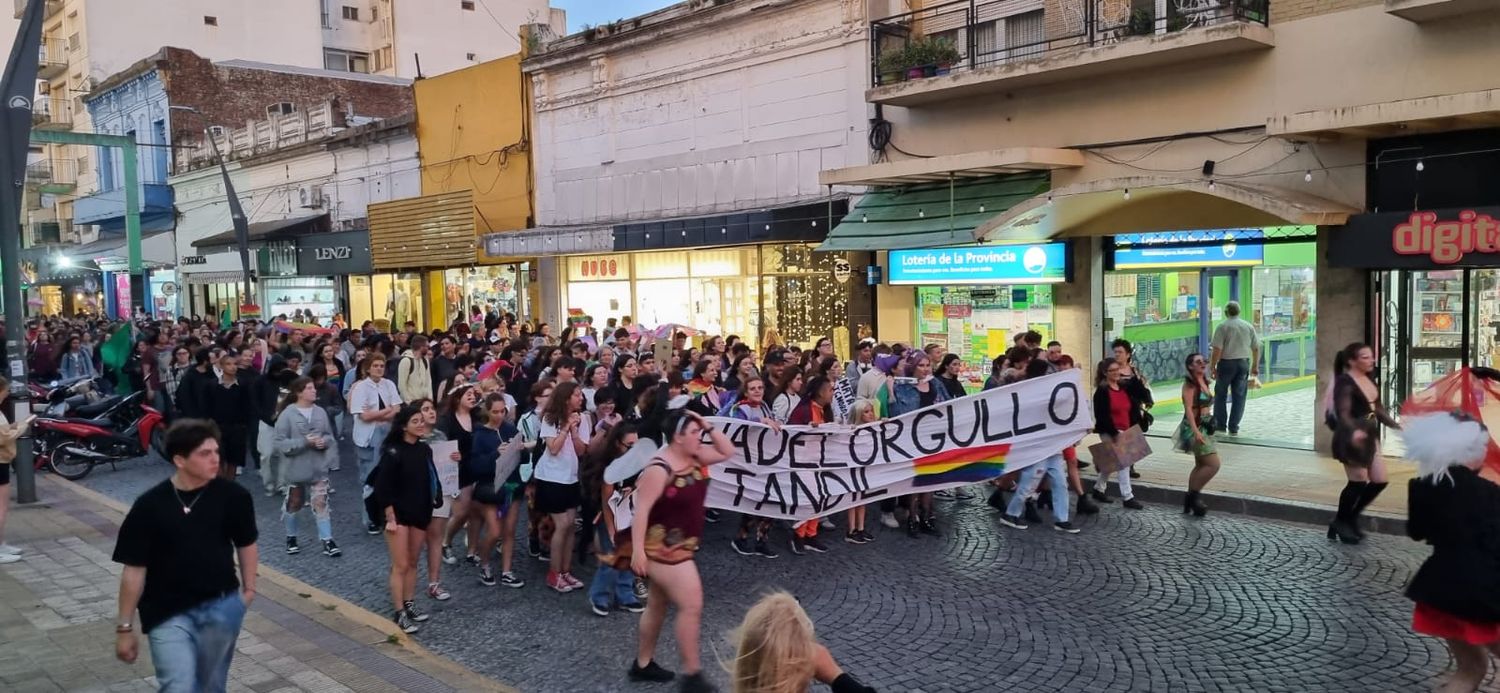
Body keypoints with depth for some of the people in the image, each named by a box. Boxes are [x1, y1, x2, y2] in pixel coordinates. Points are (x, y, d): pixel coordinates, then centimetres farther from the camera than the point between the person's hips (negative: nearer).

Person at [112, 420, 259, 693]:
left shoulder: (233, 495, -8)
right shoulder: (150, 506, -12)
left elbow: (246, 545, 9)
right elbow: (134, 569, -5)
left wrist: (248, 589, 10)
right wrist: (125, 627, -1)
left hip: (221, 607, 2)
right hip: (168, 613, -2)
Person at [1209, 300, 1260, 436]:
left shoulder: (1223, 326, -8)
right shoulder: (1249, 326, 6)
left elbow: (1217, 349, -14)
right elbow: (1256, 348, 9)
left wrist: (1212, 366, -9)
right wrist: (1255, 366, 18)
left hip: (1226, 363, -3)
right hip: (1244, 363, 3)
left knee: (1220, 394, 10)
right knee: (1239, 396, 7)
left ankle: (1220, 425, 12)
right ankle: (1233, 427, 8)